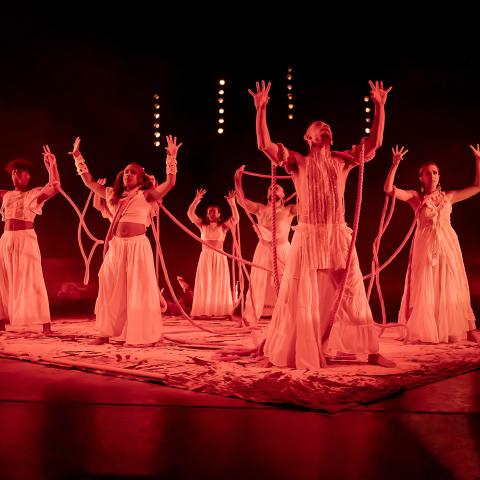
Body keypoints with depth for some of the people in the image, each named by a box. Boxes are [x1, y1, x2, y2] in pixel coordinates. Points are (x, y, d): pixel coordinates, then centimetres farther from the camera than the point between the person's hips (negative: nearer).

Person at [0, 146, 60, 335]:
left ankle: (46, 323, -6)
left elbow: (55, 187, -16)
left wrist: (52, 165, -24)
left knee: (32, 280, -7)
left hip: (26, 239, -5)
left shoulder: (35, 194, 1)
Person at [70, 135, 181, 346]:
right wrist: (78, 158, 21)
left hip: (137, 246, -5)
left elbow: (170, 182, -9)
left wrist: (172, 158, -14)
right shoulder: (113, 195, 14)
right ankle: (109, 332, 19)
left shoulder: (146, 195, 1)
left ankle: (141, 335, 3)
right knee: (111, 290, 9)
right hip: (116, 247, 5)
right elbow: (89, 181, 22)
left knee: (138, 291, -2)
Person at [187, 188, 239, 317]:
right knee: (204, 285, 0)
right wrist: (197, 200, -14)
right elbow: (190, 213, -4)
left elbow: (236, 218, -11)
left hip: (219, 257, -1)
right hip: (205, 257, 1)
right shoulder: (202, 225, 6)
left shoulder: (223, 226, 3)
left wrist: (232, 203, -18)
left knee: (220, 285, 0)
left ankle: (225, 312, -1)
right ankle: (201, 312, 0)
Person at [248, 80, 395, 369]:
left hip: (339, 237, 3)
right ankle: (302, 352, 17)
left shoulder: (342, 160, 12)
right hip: (308, 237, -2)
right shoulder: (298, 162, 4)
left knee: (352, 295, 6)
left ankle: (371, 352, 14)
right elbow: (265, 144, -8)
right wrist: (261, 109, -13)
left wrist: (380, 106, 3)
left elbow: (375, 142, 7)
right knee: (304, 297, 3)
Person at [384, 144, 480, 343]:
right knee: (426, 288, -1)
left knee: (451, 287, 5)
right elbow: (388, 189, -10)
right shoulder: (416, 197, 2)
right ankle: (425, 332, 4)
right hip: (425, 245, -2)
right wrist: (395, 165, -18)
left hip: (447, 244, 2)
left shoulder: (448, 196, 10)